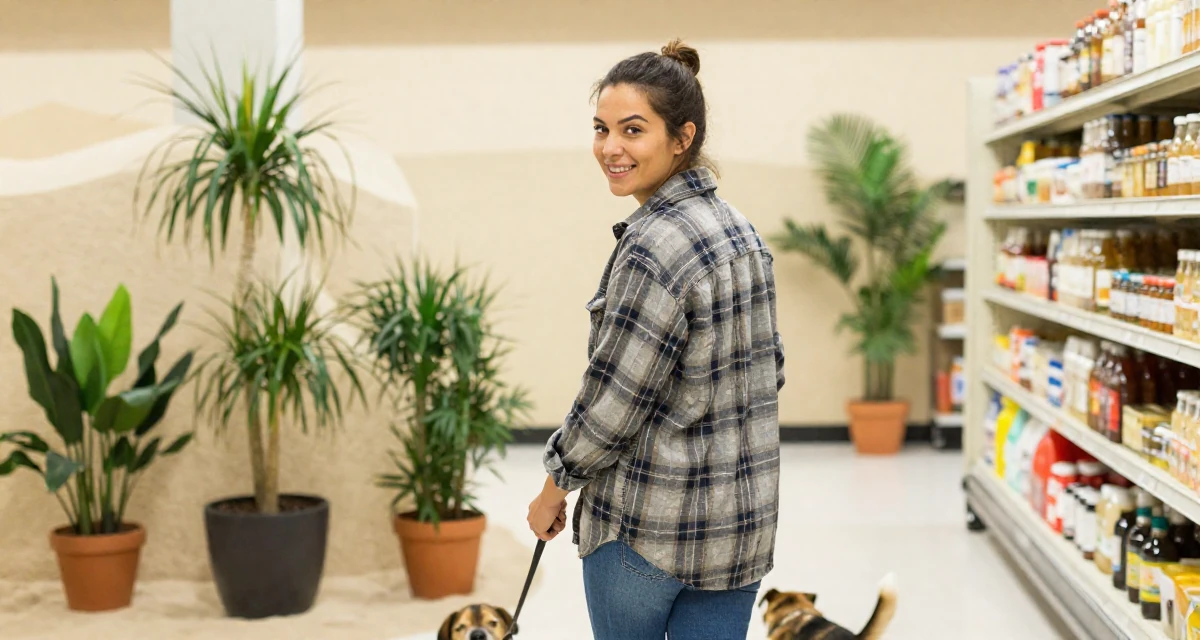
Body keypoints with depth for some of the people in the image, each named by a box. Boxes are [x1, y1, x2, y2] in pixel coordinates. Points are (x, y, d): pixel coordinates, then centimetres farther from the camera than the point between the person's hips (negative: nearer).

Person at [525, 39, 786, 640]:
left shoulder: (653, 246, -20)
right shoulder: (741, 230, 7)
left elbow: (610, 400, -18)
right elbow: (767, 367, 15)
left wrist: (554, 489, -4)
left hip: (647, 522, -8)